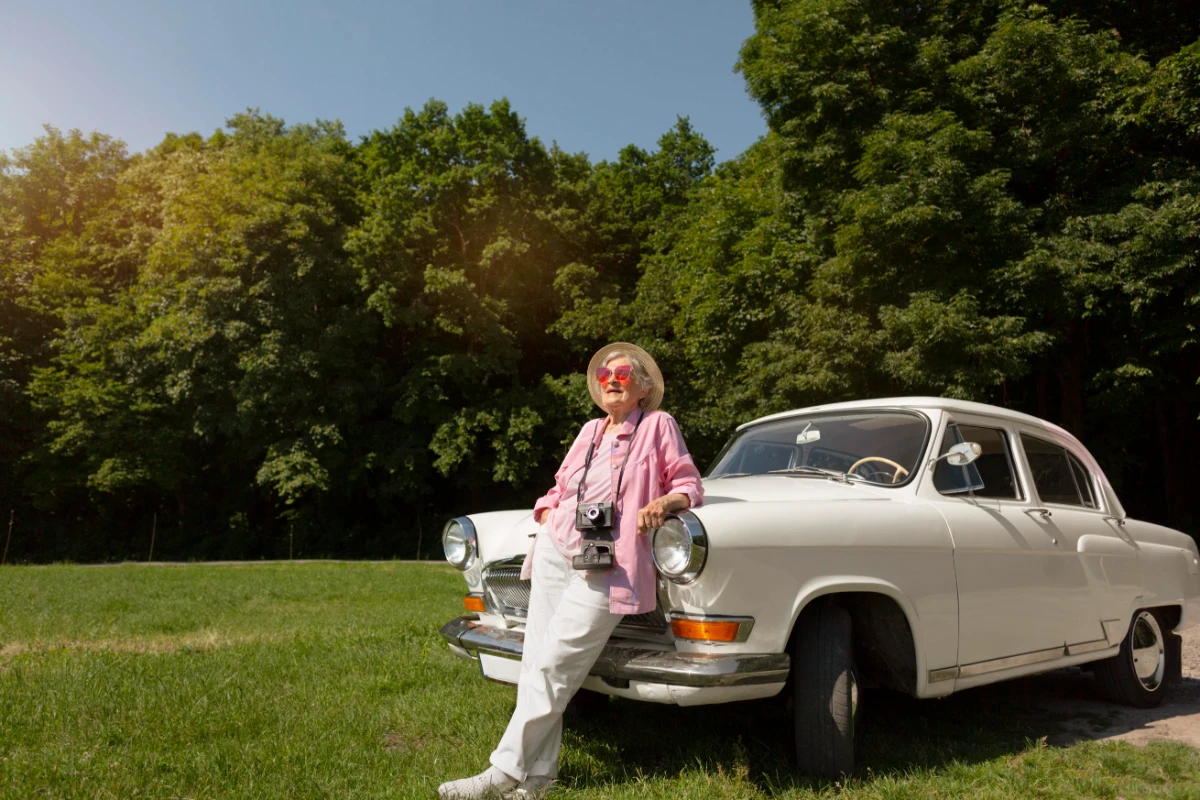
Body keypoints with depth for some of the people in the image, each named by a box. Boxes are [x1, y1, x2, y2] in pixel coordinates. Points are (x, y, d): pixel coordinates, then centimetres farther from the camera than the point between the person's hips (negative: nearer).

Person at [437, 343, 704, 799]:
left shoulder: (658, 425, 3)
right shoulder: (590, 432, 16)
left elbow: (689, 485, 2)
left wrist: (663, 502, -17)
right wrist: (547, 518, 5)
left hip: (604, 568, -6)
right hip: (554, 552, 6)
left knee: (551, 669, -8)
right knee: (535, 665, 3)